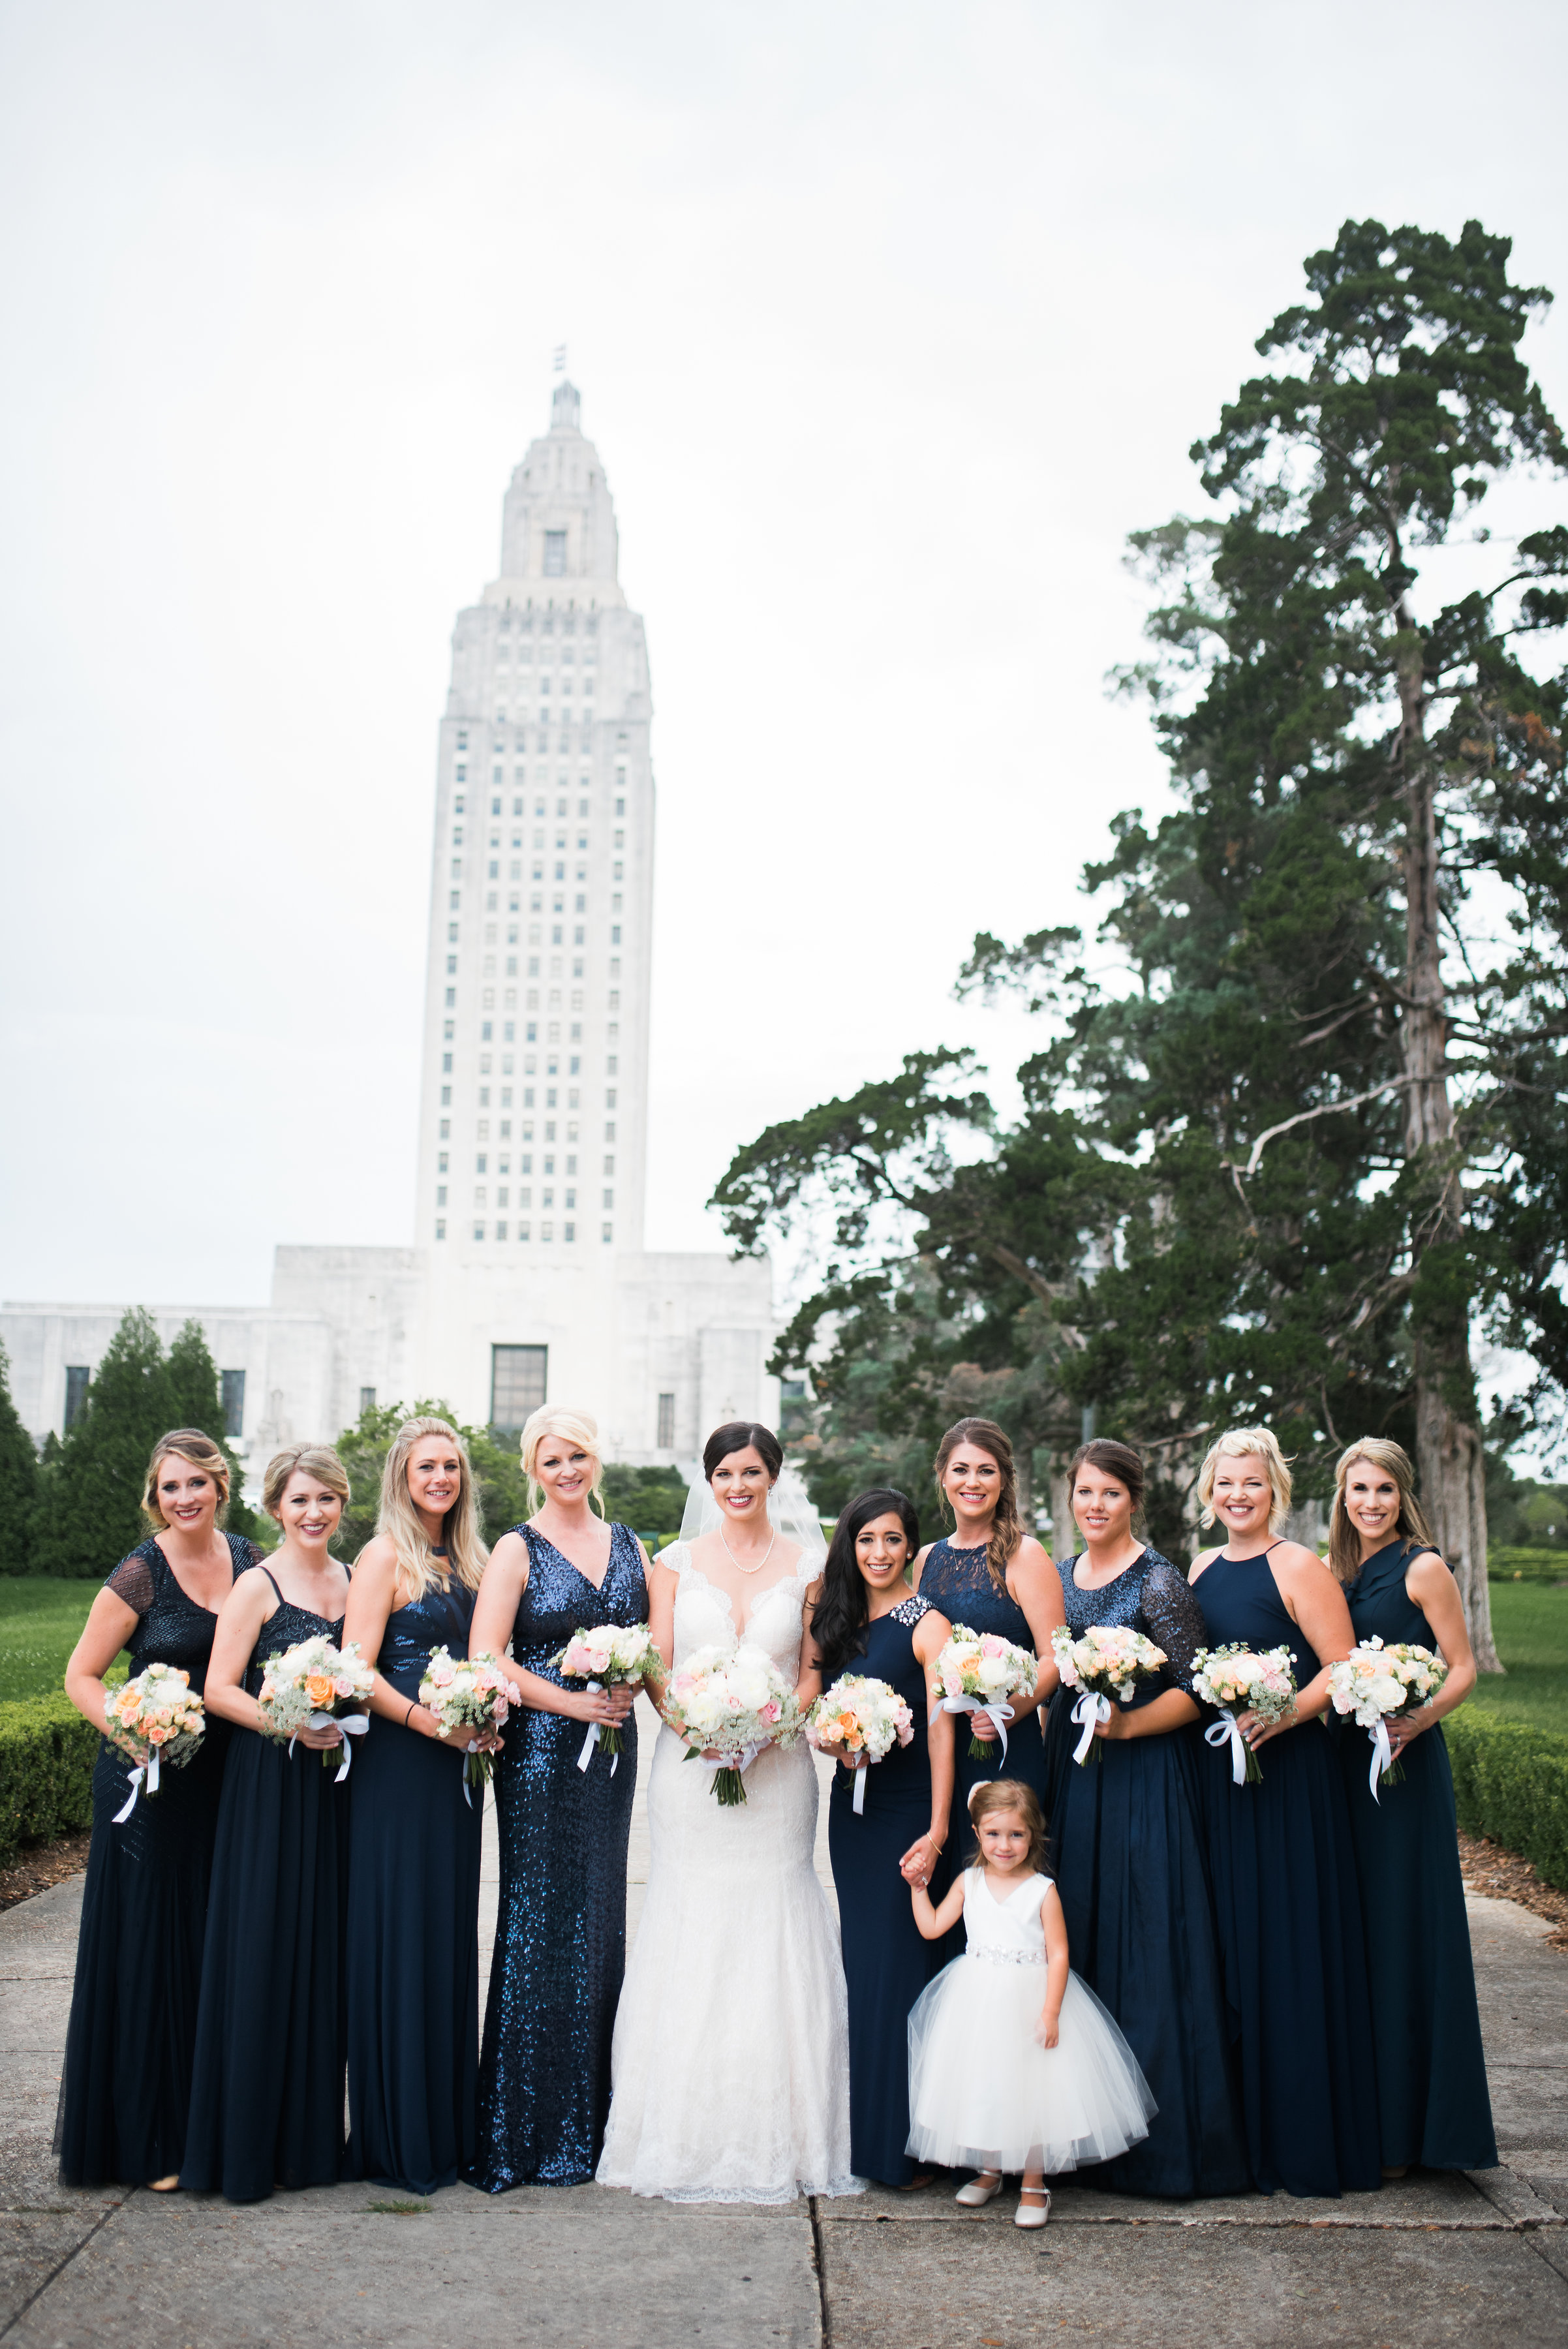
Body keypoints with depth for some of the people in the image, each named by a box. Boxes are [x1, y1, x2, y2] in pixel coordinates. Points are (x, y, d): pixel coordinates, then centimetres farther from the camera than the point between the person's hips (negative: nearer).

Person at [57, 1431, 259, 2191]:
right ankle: (142, 2139, 12)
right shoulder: (140, 1574, -7)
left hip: (226, 1778, 5)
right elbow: (81, 1676, -5)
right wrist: (131, 1733, -19)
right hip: (151, 1781, -4)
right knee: (147, 1949, 0)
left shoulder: (247, 1560, 6)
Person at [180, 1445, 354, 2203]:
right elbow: (219, 1690, -10)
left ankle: (309, 2133, 20)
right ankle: (246, 2143, 9)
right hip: (269, 1780, -5)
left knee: (321, 1947, 9)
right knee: (262, 1947, -2)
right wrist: (292, 1725, -21)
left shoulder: (353, 1581, 11)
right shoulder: (257, 1587, -5)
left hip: (334, 1781, 5)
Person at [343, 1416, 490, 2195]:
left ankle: (450, 2124, 21)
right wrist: (431, 1721, -18)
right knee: (400, 1940, -2)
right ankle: (398, 2138, 8)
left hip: (454, 1766, 7)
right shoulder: (384, 1556, -8)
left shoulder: (469, 1559, 13)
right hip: (396, 1765, -7)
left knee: (452, 1934, 11)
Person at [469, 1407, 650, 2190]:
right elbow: (484, 1657, -10)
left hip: (613, 1751, 5)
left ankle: (587, 2121, 19)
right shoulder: (518, 1550, -1)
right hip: (540, 1752, -5)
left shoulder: (630, 1547, 13)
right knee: (539, 1926, -3)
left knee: (601, 1924, 8)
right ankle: (525, 2132, 6)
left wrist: (631, 1686, -6)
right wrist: (571, 1700, -15)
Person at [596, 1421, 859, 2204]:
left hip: (777, 1771, 0)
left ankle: (780, 2140, 9)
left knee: (774, 1945, -1)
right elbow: (656, 1668, 4)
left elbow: (815, 1672, 4)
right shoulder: (678, 1562, 7)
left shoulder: (806, 1564, 6)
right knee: (689, 1935, 0)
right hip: (690, 1767, 0)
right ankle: (686, 2138, 9)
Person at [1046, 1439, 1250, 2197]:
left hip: (1146, 1776, -6)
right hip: (1074, 1778, 6)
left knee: (1148, 1948, -3)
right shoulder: (1060, 1577, 9)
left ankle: (1161, 2140, 7)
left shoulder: (1158, 1582, -10)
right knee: (1083, 1934, 10)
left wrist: (1129, 1724, -22)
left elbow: (1194, 1691, -11)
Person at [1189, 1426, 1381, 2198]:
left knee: (1291, 1945, 0)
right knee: (1229, 1940, 10)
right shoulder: (1202, 1569, 13)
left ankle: (1304, 2139, 11)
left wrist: (1284, 1714, -24)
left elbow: (1343, 1667, -11)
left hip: (1288, 1770, -6)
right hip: (1217, 1772, 6)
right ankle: (1239, 2126, 21)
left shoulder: (1298, 1568, -7)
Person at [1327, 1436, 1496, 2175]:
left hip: (1405, 1766, -6)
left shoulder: (1422, 1568, -6)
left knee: (1401, 1936, -2)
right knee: (1353, 1936, 10)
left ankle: (1403, 2130, 8)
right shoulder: (1339, 1573, 12)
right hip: (1348, 1761, 6)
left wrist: (1417, 1719, -23)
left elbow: (1463, 1670, -8)